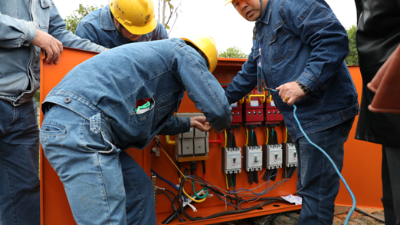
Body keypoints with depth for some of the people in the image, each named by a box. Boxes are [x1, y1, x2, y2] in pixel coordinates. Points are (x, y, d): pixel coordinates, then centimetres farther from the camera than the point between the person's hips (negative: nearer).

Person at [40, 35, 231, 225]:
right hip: (80, 126, -11)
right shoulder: (187, 53, 5)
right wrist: (217, 125, 21)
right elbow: (218, 109, -3)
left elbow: (152, 119, 42)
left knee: (139, 189, 19)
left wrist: (188, 123, 55)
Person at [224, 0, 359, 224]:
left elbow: (334, 38, -20)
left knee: (316, 191, -4)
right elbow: (248, 75, 31)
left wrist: (304, 83, -27)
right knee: (309, 189, 17)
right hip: (302, 120, 10)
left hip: (324, 112, -10)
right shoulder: (261, 34, 21)